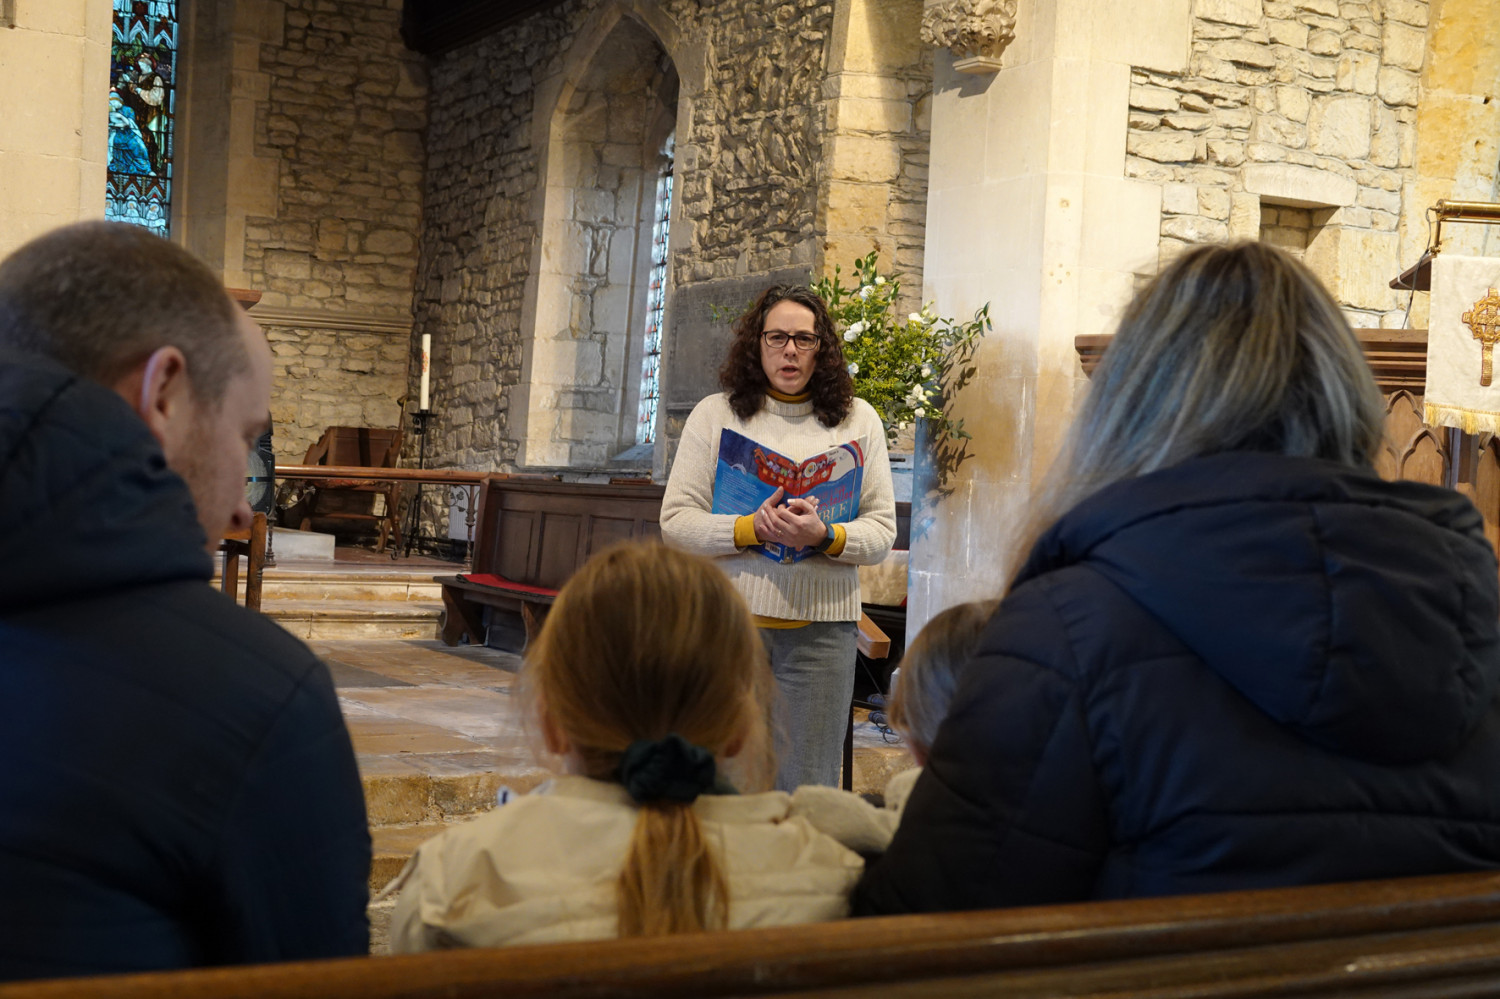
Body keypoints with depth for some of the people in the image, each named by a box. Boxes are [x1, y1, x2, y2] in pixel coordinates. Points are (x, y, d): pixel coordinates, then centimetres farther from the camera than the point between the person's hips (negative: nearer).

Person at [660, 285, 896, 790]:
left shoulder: (857, 420, 9)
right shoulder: (715, 413, 7)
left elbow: (882, 530, 5)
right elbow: (676, 520, 1)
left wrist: (823, 537, -16)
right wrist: (750, 529, -16)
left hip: (820, 627, 1)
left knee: (806, 792, 4)